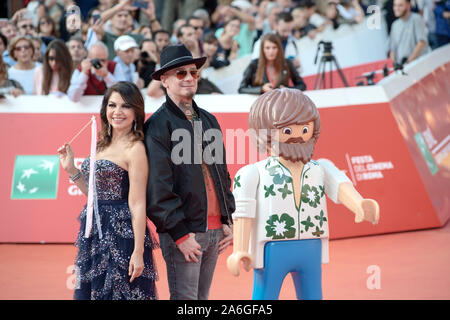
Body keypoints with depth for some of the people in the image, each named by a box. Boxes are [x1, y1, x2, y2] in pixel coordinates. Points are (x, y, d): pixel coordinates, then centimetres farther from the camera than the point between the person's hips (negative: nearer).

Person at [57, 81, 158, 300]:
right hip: (95, 234, 8)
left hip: (121, 233, -8)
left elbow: (137, 204, -15)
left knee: (118, 293, -2)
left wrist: (138, 251, -19)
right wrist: (71, 169, 9)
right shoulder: (103, 145, 13)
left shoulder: (135, 149, -11)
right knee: (89, 293, 12)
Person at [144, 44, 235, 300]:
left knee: (202, 297, 12)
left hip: (214, 229, 7)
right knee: (185, 298, -5)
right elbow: (158, 186, -13)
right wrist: (180, 233, -16)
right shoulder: (158, 125, -7)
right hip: (183, 231, -7)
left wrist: (227, 221, 12)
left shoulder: (208, 120, 16)